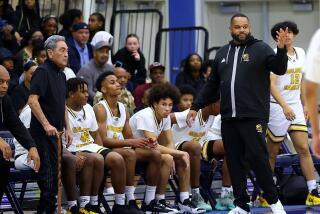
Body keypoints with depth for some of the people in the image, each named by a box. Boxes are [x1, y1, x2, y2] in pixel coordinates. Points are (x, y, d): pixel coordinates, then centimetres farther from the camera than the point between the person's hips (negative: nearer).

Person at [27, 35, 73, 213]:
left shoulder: (61, 75, 15)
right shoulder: (43, 71, -12)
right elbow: (32, 100, -21)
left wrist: (67, 128, 18)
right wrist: (46, 125, -22)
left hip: (55, 130, 9)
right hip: (43, 131, -9)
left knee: (55, 170, 11)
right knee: (47, 170, -8)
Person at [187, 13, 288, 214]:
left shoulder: (260, 49, 1)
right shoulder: (223, 53, 17)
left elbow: (279, 68, -14)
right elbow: (212, 86, 23)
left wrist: (281, 49, -32)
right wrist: (196, 107, 20)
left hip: (253, 117, -5)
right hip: (229, 118, 5)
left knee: (258, 157, -10)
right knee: (235, 163, 6)